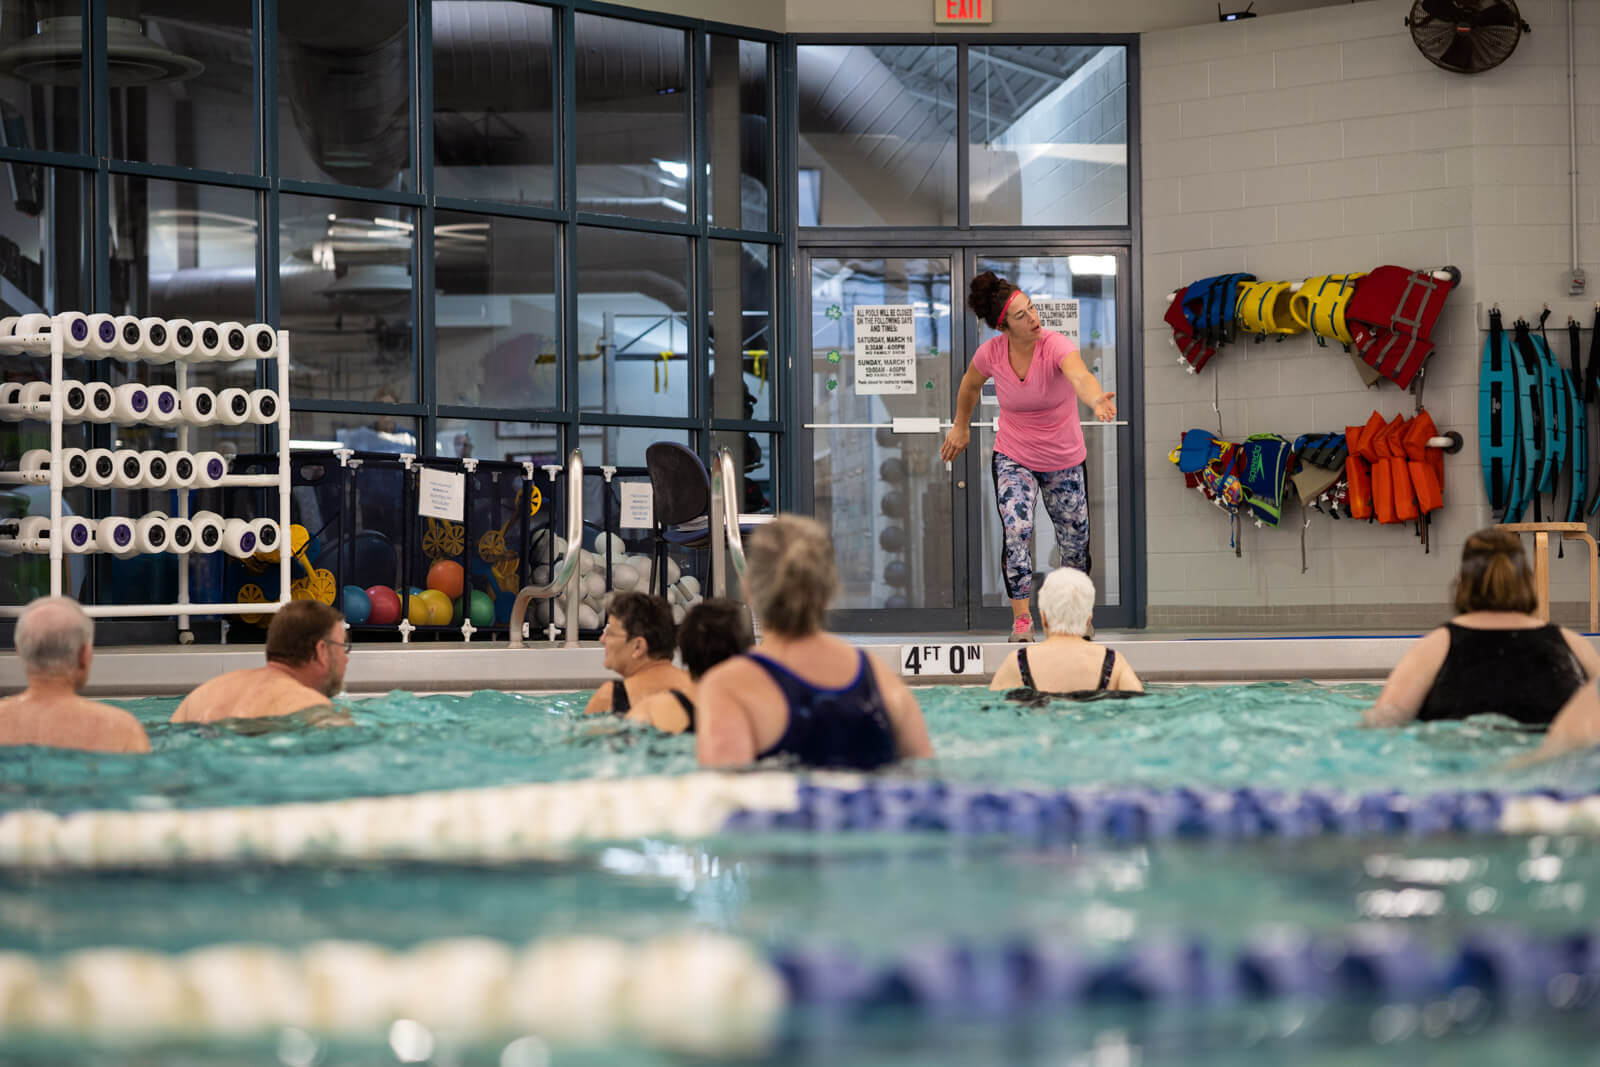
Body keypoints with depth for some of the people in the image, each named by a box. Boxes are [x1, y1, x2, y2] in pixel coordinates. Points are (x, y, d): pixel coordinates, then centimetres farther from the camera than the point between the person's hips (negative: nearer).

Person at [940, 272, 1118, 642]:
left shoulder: (1056, 346, -26)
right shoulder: (991, 353, -16)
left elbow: (1080, 376, -49)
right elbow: (970, 385, 8)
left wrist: (1097, 400, -70)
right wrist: (961, 426, 19)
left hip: (1064, 461, -1)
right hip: (1013, 458, 1)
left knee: (1075, 541, 10)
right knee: (1016, 529, -21)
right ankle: (1021, 618, -8)